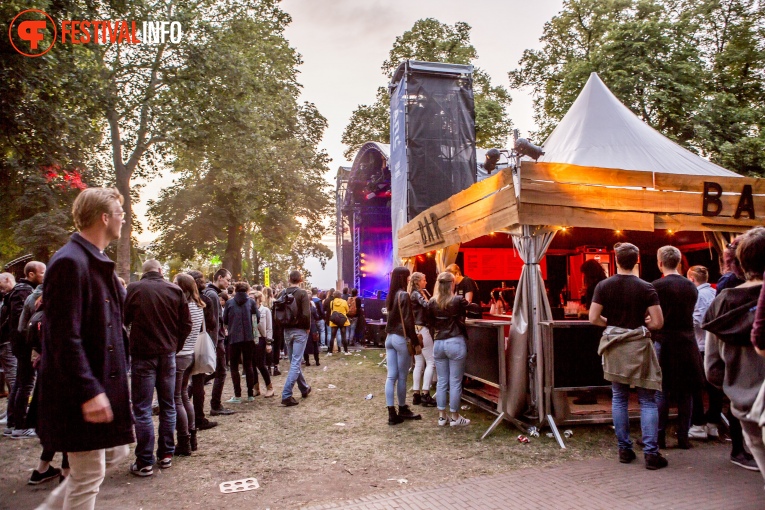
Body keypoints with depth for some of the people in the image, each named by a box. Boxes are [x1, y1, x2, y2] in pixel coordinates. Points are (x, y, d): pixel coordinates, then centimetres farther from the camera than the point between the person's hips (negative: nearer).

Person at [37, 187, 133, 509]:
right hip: (81, 392, -10)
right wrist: (88, 391, -25)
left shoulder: (97, 263, 12)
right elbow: (64, 337, -23)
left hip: (103, 383, 10)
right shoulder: (69, 262, -19)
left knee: (114, 454, 19)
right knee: (88, 476, 2)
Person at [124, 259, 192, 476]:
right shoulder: (175, 290, -1)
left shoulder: (133, 289, -7)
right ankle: (166, 455, 21)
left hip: (142, 354, -3)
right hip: (168, 354, 3)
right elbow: (186, 324, 1)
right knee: (168, 406, 12)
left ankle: (145, 462, 6)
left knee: (142, 409, 3)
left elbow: (124, 320, 4)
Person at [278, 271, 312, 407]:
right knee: (296, 363, -5)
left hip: (287, 331, 6)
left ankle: (304, 389, 33)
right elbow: (306, 314, -20)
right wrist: (308, 327, -6)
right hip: (300, 331, -5)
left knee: (294, 361, 17)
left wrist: (283, 325, 13)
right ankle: (286, 395, -13)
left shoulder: (282, 293, 4)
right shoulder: (302, 293, -11)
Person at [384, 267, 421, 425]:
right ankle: (402, 410, 17)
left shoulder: (390, 296, 12)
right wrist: (416, 342, -11)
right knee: (402, 377, 5)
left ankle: (392, 413, 6)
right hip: (401, 338, -8)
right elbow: (408, 321, -15)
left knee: (391, 376, 4)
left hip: (390, 338, 8)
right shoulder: (404, 295, -12)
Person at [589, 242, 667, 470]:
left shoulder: (603, 286, -3)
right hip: (638, 346, -2)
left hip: (614, 347, 2)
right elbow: (657, 322, -10)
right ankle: (651, 453, 3)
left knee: (619, 398, 11)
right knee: (647, 401, 5)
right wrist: (642, 325, 10)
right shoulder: (646, 288, -7)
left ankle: (624, 450, 17)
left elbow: (593, 318, -6)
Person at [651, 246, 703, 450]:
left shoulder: (657, 286, -11)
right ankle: (683, 437, 15)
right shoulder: (691, 286, 5)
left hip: (663, 342, -4)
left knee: (661, 391, 2)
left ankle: (659, 437, 6)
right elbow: (690, 312, 15)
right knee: (685, 392, 10)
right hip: (687, 342, 4)